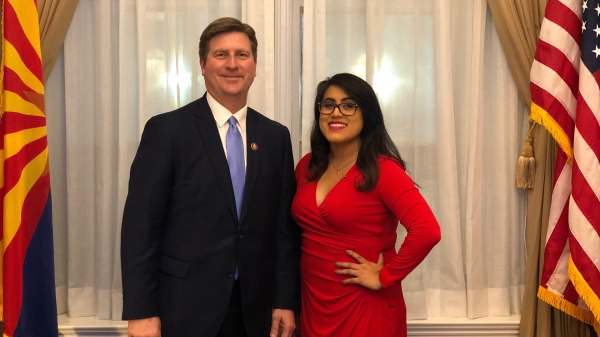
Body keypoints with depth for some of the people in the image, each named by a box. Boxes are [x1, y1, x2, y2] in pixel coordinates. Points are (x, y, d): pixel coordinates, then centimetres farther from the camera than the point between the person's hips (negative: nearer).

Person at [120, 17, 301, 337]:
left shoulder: (275, 136, 6)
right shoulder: (167, 129, -6)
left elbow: (285, 226, 7)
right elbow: (140, 225, -8)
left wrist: (286, 301, 2)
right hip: (183, 309, -3)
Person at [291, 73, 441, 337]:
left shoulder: (382, 169, -13)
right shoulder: (307, 167, 5)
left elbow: (427, 230, -25)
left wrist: (385, 277, -17)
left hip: (364, 307, -5)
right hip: (313, 303, 5)